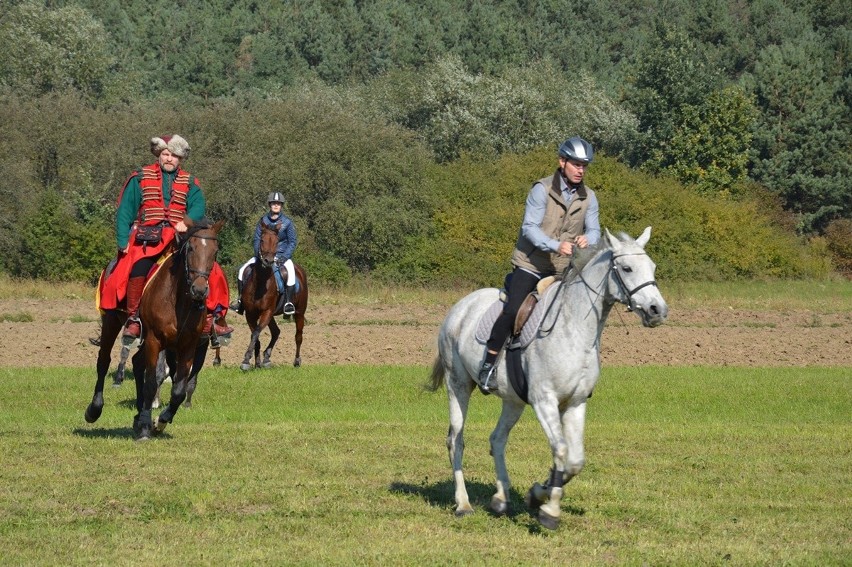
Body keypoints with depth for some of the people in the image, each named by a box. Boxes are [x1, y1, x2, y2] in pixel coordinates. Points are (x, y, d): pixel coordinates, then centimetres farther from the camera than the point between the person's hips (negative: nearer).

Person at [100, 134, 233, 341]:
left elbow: (199, 206, -1)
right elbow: (125, 211, 7)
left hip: (179, 237, 2)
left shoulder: (189, 183, 16)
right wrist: (123, 241, -5)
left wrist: (187, 222, -23)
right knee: (138, 270, -31)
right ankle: (133, 319, -24)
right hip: (146, 238, -2)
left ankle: (213, 316, -8)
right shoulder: (140, 178, 11)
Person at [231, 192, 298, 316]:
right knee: (242, 271, -11)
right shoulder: (263, 221, 4)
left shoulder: (287, 222, -3)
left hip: (282, 254, -3)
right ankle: (240, 300, -1)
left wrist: (283, 258, -17)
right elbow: (257, 239, 4)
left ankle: (289, 302, -29)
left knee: (290, 272, -34)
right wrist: (259, 254, -13)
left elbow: (292, 242, -5)